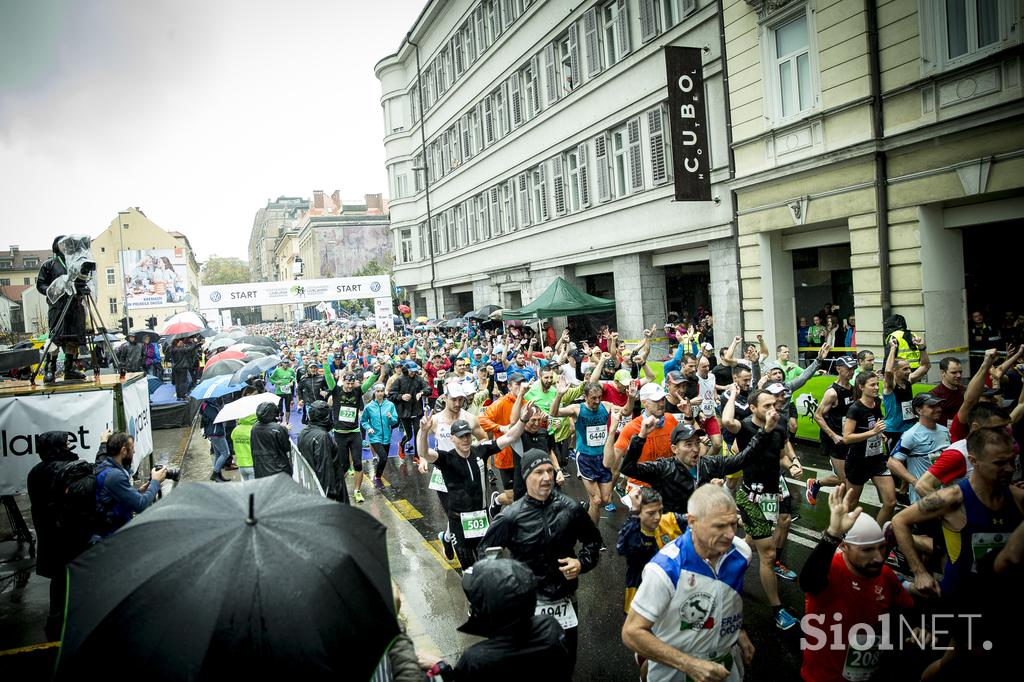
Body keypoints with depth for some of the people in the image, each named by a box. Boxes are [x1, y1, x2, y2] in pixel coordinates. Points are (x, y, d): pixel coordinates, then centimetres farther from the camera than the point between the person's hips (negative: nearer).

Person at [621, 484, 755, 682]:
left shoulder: (741, 553, -15)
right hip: (674, 665, -4)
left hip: (727, 658, 5)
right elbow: (632, 633, -28)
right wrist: (690, 665, -30)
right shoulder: (666, 569, -33)